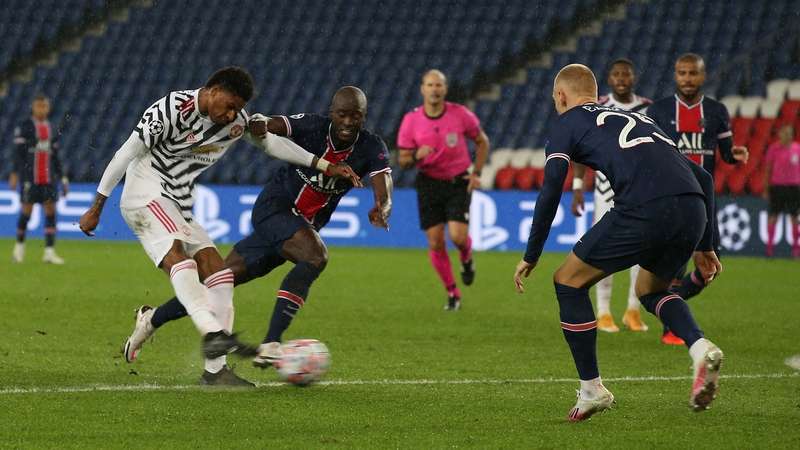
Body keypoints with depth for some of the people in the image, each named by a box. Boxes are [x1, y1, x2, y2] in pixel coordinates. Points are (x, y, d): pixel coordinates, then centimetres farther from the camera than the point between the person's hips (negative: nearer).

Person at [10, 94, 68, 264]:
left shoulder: (51, 130, 14)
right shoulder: (24, 127, -1)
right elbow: (18, 152, -5)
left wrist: (63, 178, 16)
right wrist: (14, 174, -14)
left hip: (49, 177, 4)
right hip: (30, 176, -4)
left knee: (51, 211, -4)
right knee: (27, 210, -2)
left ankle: (49, 251, -5)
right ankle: (19, 246, 18)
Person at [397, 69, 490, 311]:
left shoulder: (460, 114, -10)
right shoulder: (411, 121, -9)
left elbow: (482, 141, 7)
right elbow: (402, 161, -2)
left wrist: (476, 173, -2)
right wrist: (416, 156, -25)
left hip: (458, 182, -1)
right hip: (428, 184, 1)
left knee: (458, 236, -17)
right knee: (435, 242, -3)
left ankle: (466, 258, 21)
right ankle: (452, 293, 15)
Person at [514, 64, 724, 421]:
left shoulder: (567, 122, 19)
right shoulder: (637, 118, 36)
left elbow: (550, 190, 6)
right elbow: (702, 178, 34)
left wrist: (531, 256, 13)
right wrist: (703, 246, 38)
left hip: (644, 210, -6)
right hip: (693, 208, 6)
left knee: (568, 282, 14)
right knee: (650, 290, 31)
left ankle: (591, 389, 16)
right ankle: (700, 348, 4)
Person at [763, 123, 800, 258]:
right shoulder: (773, 149, -1)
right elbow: (767, 170, 3)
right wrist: (766, 190, 1)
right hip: (777, 186, -1)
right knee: (773, 216, 0)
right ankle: (770, 245, 6)